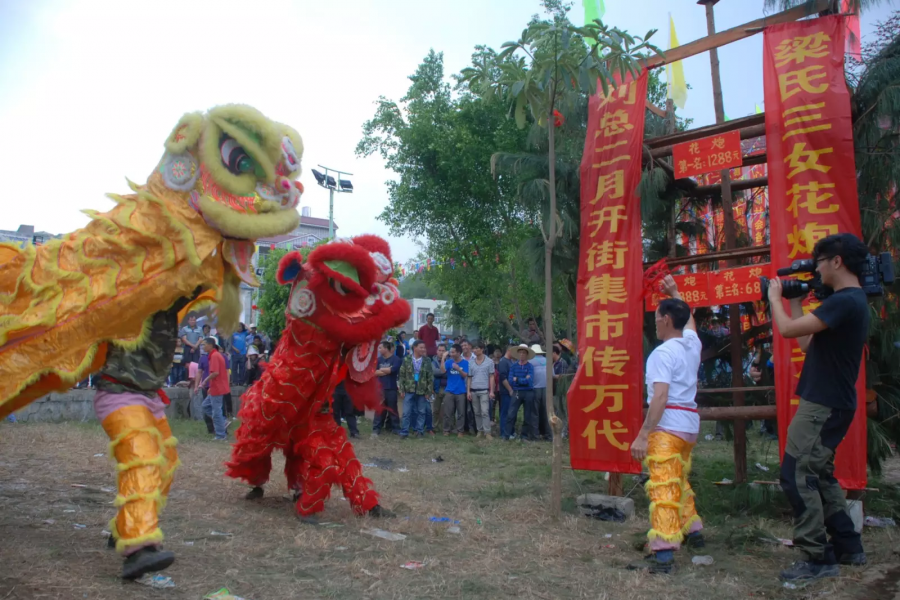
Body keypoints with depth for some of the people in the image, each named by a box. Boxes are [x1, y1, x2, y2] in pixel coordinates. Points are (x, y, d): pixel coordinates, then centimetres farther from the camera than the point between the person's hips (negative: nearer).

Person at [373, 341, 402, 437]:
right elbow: (374, 372, 0)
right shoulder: (378, 359, 10)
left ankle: (396, 428, 14)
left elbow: (392, 370, -16)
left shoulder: (396, 359, -4)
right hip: (380, 388, 3)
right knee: (379, 409, 4)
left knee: (392, 409, 4)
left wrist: (381, 369, 0)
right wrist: (387, 371, -10)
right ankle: (376, 429, 8)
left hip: (391, 389, -3)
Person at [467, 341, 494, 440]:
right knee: (477, 413, 8)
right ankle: (480, 431, 16)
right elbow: (469, 377, 11)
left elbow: (491, 377, 1)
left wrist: (491, 391, -5)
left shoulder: (489, 361, 0)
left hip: (484, 391, -4)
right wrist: (468, 391, 3)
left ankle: (487, 432, -6)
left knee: (485, 412, -9)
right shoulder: (471, 363, 8)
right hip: (473, 391, 4)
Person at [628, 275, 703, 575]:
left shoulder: (663, 352, -13)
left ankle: (663, 554, -18)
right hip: (689, 422, 9)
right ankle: (692, 531, 39)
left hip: (668, 423, -9)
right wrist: (675, 293, 43)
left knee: (663, 487, -13)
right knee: (679, 481, 25)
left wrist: (643, 435, -22)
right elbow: (688, 318, 35)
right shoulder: (692, 343, 10)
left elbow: (660, 396, -21)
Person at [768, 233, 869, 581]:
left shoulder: (844, 302, -19)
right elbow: (807, 343, 17)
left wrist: (774, 298, -5)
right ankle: (847, 547, 28)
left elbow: (787, 330, -23)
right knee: (818, 475, 19)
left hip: (823, 407, -11)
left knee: (796, 476, -9)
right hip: (829, 404, 11)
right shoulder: (851, 301, 15)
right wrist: (795, 303, 16)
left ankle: (818, 559, -3)